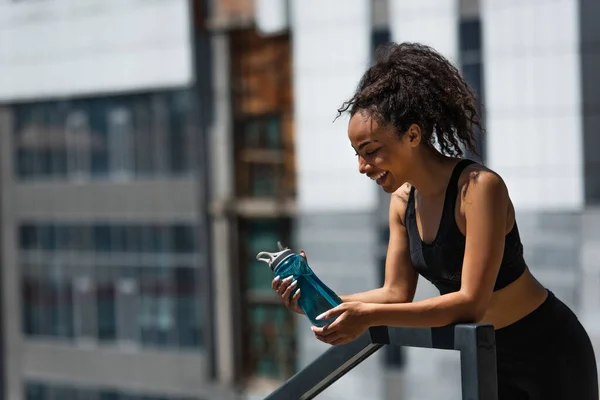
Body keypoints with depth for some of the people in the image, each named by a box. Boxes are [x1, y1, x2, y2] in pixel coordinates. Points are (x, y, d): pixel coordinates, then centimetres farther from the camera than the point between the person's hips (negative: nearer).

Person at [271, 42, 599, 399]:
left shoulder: (480, 187, -26)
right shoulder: (403, 201, -3)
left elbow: (471, 301, -30)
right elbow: (397, 293, 0)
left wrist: (371, 315, -36)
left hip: (548, 353, -7)